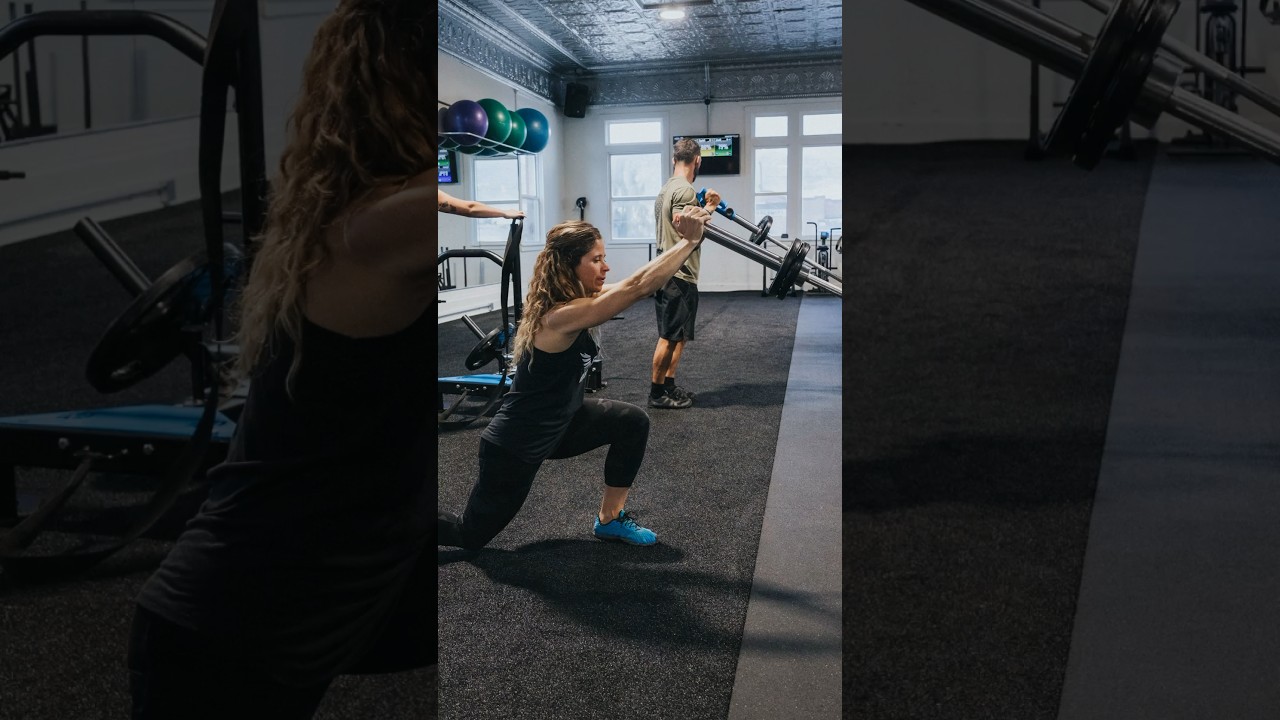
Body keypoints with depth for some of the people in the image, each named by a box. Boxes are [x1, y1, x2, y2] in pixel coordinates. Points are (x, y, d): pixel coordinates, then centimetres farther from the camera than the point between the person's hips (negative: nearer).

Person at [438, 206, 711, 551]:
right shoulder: (561, 316, -32)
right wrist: (690, 240, -33)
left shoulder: (575, 300, -5)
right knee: (471, 535, 8)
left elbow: (636, 285, -4)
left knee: (632, 422, 0)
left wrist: (686, 237, -16)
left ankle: (609, 519, 15)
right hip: (513, 445, -9)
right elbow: (638, 286, -38)